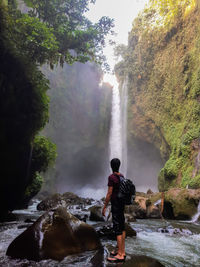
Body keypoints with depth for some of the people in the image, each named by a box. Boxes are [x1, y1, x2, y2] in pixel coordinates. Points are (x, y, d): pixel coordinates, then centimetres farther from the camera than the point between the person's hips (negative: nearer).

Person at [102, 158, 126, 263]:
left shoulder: (112, 177, -18)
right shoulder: (121, 176, 7)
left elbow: (109, 193, -18)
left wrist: (104, 207, -11)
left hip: (115, 204, -9)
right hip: (121, 203, 9)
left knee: (117, 229, -3)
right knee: (122, 228, 14)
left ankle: (120, 255, 5)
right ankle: (122, 251, 25)